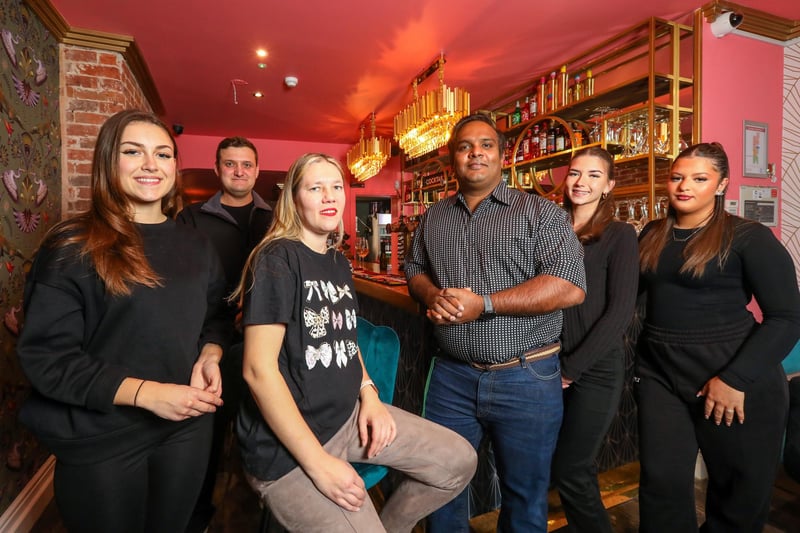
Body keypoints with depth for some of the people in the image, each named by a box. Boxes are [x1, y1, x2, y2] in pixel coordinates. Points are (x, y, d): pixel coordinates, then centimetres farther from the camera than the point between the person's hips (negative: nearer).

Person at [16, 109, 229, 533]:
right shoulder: (73, 247, -12)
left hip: (187, 428, 4)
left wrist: (209, 358, -11)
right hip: (99, 442, -4)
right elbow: (45, 356, -14)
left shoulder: (195, 246, 3)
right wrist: (146, 392, -23)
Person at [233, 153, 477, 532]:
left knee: (459, 461, 7)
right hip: (286, 447, -7)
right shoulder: (276, 260, -16)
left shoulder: (338, 262, 9)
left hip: (348, 413, 8)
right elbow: (258, 369, -21)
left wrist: (368, 393, 0)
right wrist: (318, 463, -21)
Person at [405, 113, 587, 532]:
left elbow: (570, 287, -15)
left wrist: (484, 303, -21)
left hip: (525, 377, -3)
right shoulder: (433, 218, 10)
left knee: (525, 497, 17)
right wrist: (432, 295, -9)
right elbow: (414, 269, 15)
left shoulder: (540, 212, -5)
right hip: (451, 374, 4)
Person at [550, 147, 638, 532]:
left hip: (595, 369, -4)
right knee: (556, 467, 16)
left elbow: (620, 312, -12)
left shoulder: (619, 235, -5)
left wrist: (572, 367, -13)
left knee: (570, 471, 4)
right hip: (551, 365, 5)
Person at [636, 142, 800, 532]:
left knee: (740, 490, 16)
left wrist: (735, 379, -19)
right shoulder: (653, 235, 7)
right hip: (659, 373, 4)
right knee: (662, 481, 9)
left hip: (733, 377, -3)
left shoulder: (747, 237, -8)